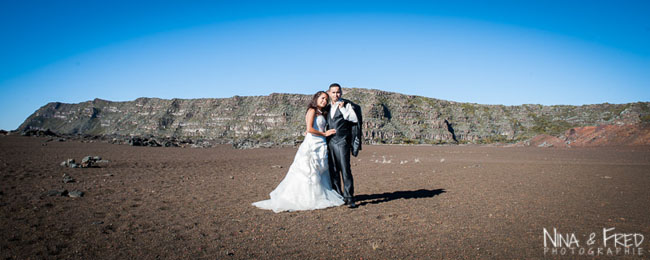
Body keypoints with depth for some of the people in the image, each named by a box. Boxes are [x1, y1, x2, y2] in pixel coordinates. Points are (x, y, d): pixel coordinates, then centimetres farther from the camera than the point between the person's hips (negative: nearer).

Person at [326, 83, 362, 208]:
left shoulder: (347, 105, 1)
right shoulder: (328, 107, 18)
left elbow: (355, 118, -13)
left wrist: (342, 108, -14)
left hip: (342, 142, -6)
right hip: (330, 142, 6)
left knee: (345, 169, -9)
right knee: (333, 171, 7)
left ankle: (349, 198, -4)